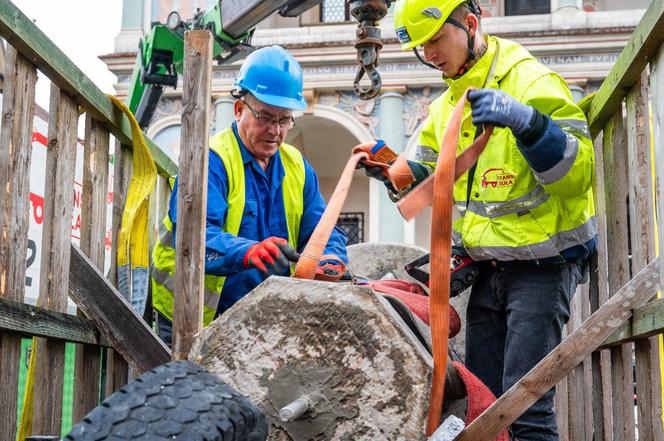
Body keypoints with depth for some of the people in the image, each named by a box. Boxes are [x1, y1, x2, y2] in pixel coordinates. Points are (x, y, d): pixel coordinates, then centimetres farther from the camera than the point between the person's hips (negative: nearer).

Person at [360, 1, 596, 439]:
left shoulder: (532, 81, -12)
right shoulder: (446, 105, 12)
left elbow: (578, 173, -20)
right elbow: (427, 180, 22)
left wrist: (525, 120, -34)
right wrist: (392, 172, 1)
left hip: (541, 264, -7)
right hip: (487, 267, 8)